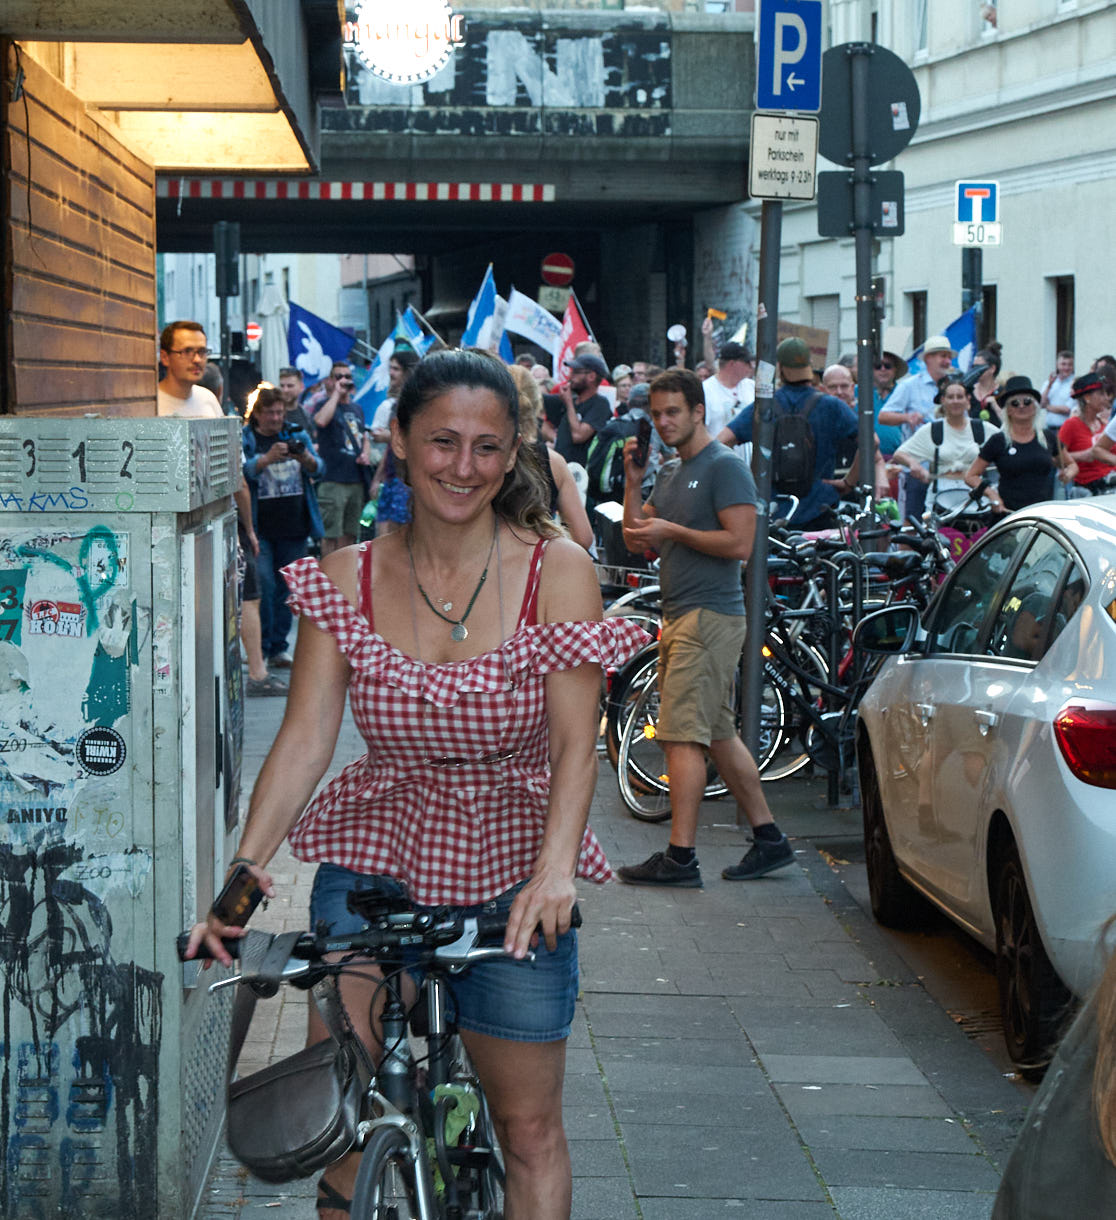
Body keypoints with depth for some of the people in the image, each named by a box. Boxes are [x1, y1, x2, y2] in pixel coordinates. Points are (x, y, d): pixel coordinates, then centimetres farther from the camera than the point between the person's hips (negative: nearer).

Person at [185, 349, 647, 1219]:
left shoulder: (557, 572, -8)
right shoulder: (348, 579, -2)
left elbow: (575, 745, -14)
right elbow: (305, 737, -9)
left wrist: (555, 870, -31)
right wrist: (246, 866, -23)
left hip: (512, 869, -1)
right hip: (375, 860, 1)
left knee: (529, 1129, 7)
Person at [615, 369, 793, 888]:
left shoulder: (725, 467, -9)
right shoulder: (669, 473, 19)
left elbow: (740, 543, -17)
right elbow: (638, 540, 15)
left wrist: (672, 531, -15)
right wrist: (632, 480, 5)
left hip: (709, 616, -10)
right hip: (679, 615, 10)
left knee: (683, 735, -12)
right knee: (718, 735, 12)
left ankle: (680, 856, -11)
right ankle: (769, 839, 19)